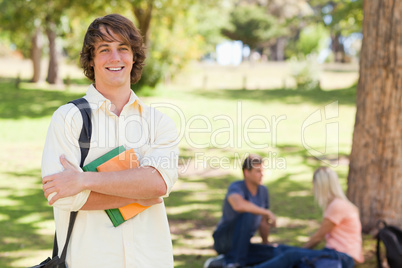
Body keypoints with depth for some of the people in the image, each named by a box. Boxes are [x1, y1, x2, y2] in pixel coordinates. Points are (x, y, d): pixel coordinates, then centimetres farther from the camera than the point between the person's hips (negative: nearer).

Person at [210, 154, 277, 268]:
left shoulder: (263, 190, 4)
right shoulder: (236, 188, -19)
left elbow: (263, 221, 16)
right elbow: (239, 205, -44)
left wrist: (266, 244, 23)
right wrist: (268, 212, -34)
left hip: (241, 245, 7)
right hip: (224, 240, -7)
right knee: (248, 212, -32)